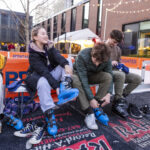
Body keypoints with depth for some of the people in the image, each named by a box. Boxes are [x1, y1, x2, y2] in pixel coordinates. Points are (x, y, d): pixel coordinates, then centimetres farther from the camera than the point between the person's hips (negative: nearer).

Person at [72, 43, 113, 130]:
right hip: (79, 75, -3)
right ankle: (89, 113, -34)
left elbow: (110, 76, -15)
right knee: (75, 80, -38)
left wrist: (108, 94, -28)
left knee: (108, 76, -25)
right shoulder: (82, 56, -33)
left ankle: (96, 107, -19)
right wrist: (91, 98, -37)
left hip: (93, 76, 3)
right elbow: (83, 80, -35)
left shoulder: (106, 58, -20)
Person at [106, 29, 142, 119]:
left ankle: (121, 97, -6)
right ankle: (117, 102, -21)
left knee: (137, 78, -11)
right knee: (121, 75, -38)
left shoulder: (118, 49, 19)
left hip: (116, 71, 7)